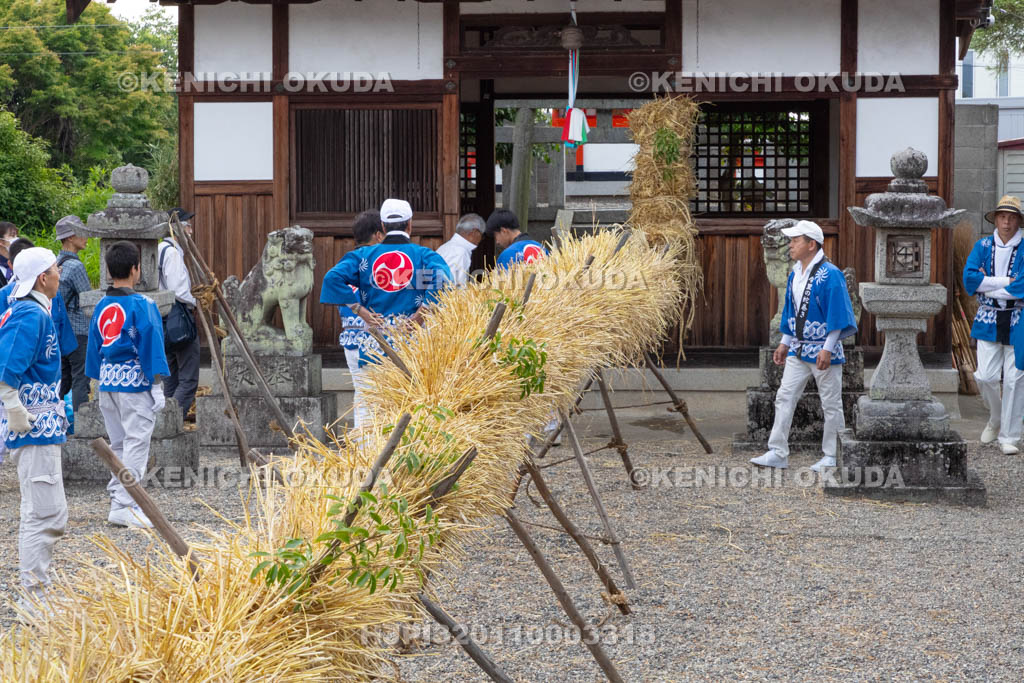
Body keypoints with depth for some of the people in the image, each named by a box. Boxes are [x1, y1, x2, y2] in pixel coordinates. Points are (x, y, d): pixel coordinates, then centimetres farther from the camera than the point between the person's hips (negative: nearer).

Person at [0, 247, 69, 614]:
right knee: (45, 513, -8)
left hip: (42, 429, 11)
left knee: (51, 514, 16)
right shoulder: (30, 316, -17)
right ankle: (35, 599, -4)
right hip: (36, 431, -11)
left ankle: (37, 595, 22)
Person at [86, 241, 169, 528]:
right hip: (134, 382, -7)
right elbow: (150, 344, -12)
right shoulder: (142, 305, -10)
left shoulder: (101, 307, 9)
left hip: (107, 380, 7)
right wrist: (156, 386, -10)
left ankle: (118, 500, 16)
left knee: (118, 445, 14)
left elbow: (94, 347, 14)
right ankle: (123, 507, -10)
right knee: (136, 444, -5)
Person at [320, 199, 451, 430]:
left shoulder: (363, 255, 6)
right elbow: (442, 279, -18)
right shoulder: (424, 255, 1)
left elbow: (333, 278, -8)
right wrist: (421, 314, -11)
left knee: (367, 406, 5)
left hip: (373, 346, 1)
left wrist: (361, 311, -6)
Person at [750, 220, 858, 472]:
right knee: (784, 398, 3)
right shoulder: (795, 274, 10)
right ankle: (778, 453, 6)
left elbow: (837, 315, -17)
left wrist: (827, 349, -21)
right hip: (798, 350, 8)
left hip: (823, 351, -8)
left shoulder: (830, 275, -15)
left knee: (831, 404, 3)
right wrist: (785, 343, 18)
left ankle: (831, 456, 11)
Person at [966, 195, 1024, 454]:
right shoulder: (982, 246, 7)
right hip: (988, 321, 2)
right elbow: (969, 278, -7)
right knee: (985, 377, -4)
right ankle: (995, 420, 24)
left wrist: (988, 284, -11)